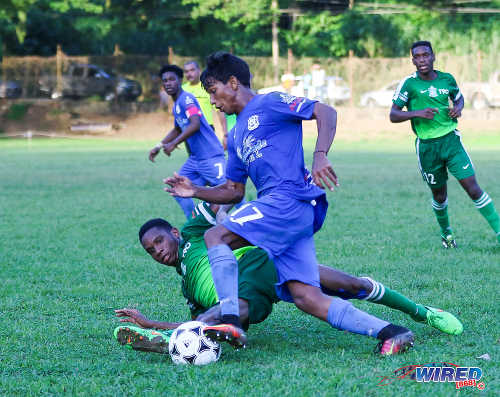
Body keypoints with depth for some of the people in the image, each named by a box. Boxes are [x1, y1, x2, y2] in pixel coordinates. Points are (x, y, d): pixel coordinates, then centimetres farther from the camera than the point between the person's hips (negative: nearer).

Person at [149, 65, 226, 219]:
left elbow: (195, 124, -27)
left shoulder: (186, 99, -13)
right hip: (194, 158, 10)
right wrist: (159, 146, 26)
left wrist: (173, 144, -26)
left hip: (210, 157, -10)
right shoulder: (175, 105, 16)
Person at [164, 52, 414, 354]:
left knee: (215, 237, -18)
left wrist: (320, 156, -23)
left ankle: (231, 323, -31)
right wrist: (197, 191, 14)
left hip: (290, 199, -9)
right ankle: (389, 332, -12)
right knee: (305, 297, -6)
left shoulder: (268, 103, 3)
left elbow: (325, 112, -8)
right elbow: (234, 191, 31)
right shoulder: (236, 135, 29)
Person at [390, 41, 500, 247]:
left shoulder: (447, 79, 3)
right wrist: (418, 113, -23)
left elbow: (458, 97, 24)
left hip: (451, 140, 1)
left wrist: (458, 107, 0)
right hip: (427, 146, -1)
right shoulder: (409, 84, -6)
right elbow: (393, 115, -8)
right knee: (439, 195, 11)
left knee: (473, 189, -8)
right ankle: (446, 233, 37)